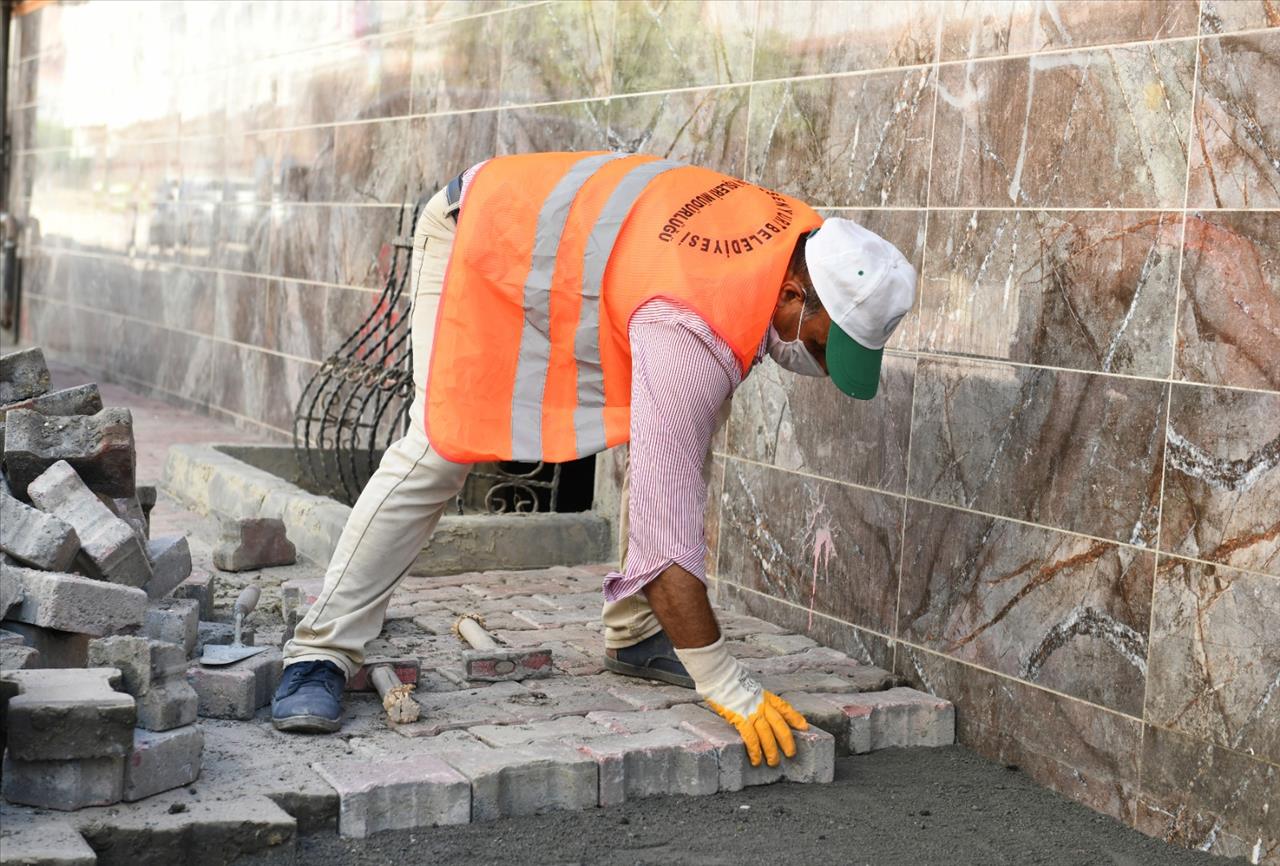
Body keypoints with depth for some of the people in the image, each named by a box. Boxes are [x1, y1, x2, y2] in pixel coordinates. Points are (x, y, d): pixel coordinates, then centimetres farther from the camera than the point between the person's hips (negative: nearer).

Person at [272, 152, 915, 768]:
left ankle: (636, 635, 3)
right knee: (441, 447, -18)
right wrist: (728, 690, -36)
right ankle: (321, 652, -9)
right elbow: (664, 521, -40)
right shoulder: (692, 336, -41)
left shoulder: (804, 234, -17)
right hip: (480, 241, -8)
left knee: (686, 430, -5)